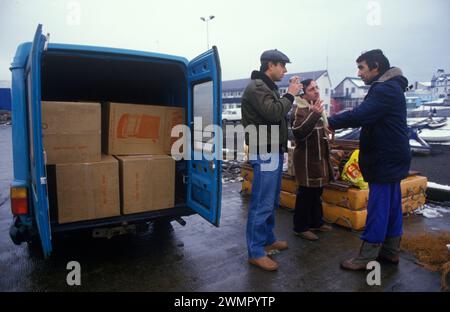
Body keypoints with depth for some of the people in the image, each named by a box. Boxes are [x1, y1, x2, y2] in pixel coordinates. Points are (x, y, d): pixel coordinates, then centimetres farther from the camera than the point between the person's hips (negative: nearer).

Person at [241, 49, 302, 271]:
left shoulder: (269, 87, 19)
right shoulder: (256, 87, -11)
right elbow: (274, 113, -23)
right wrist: (290, 94, -12)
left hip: (274, 152, 11)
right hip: (265, 154, -11)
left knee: (272, 201, 18)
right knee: (261, 203, -6)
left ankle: (268, 239, 32)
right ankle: (255, 252, 4)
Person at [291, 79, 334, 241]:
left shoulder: (316, 107, 15)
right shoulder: (300, 109, -16)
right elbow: (298, 132, -33)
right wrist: (315, 114, -38)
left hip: (319, 157, 10)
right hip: (307, 158, -10)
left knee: (317, 192, 18)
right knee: (306, 193, -4)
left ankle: (316, 222, 31)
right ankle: (300, 227, 7)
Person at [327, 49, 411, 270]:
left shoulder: (386, 90, -18)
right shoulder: (390, 87, 16)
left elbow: (359, 115, -28)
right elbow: (366, 116, 12)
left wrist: (330, 122, -16)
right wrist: (335, 122, 1)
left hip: (385, 160, -10)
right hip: (391, 158, 10)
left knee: (378, 208, -4)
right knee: (392, 205, 15)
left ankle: (366, 257, 4)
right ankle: (390, 250, 27)